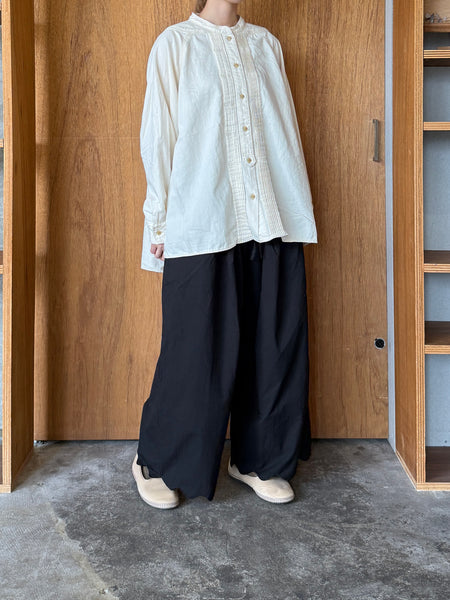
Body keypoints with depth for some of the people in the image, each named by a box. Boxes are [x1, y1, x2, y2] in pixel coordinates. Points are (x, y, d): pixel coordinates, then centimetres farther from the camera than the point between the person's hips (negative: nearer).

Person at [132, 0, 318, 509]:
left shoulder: (265, 43, 17)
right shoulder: (175, 43, 6)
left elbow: (286, 129, 17)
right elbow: (158, 136, 3)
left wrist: (298, 207, 12)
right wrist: (158, 221, -2)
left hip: (274, 222, 4)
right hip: (201, 226, -4)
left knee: (276, 345, 5)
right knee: (197, 352, -2)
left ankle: (259, 460, 23)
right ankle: (156, 463, 18)